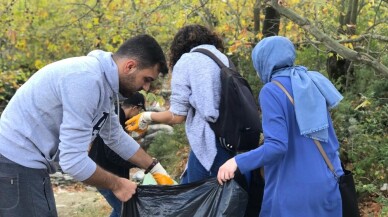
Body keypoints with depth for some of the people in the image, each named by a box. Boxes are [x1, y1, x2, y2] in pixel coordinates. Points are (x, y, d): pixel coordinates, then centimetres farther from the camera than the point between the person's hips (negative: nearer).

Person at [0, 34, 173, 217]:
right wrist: (116, 184, -11)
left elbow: (116, 137, 23)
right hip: (17, 163, -10)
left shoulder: (103, 78, 7)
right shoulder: (87, 80, -24)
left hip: (25, 163, 10)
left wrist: (155, 169, 24)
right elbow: (73, 161, -26)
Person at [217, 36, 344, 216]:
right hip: (328, 183, 6)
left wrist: (238, 162, -15)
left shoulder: (271, 91, -13)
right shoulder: (313, 82, 6)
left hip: (293, 190, -6)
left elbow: (277, 146, -22)